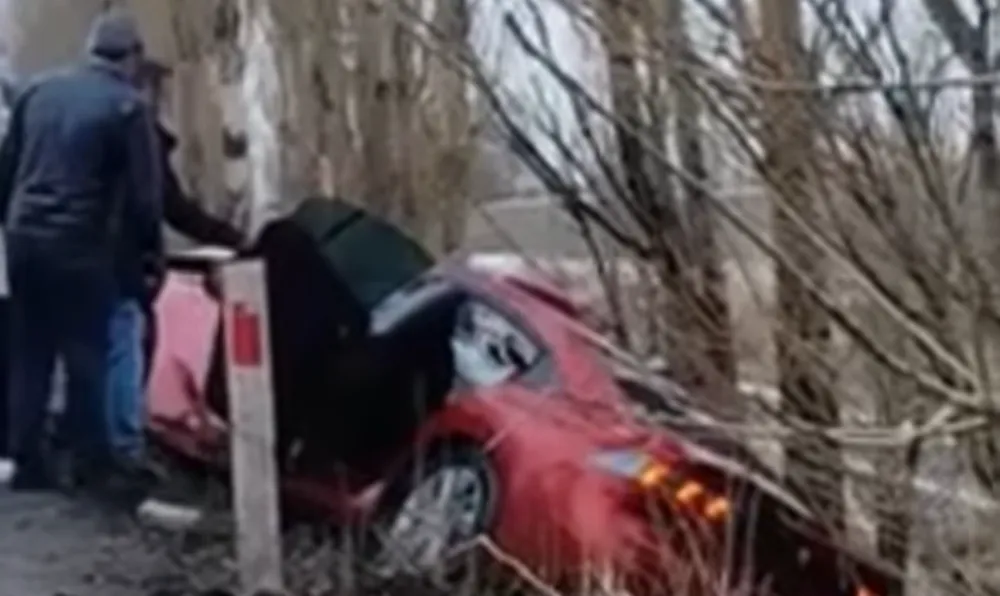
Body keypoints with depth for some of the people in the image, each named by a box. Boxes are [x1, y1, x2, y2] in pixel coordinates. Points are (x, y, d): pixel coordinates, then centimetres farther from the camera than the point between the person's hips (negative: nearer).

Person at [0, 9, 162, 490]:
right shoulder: (128, 106, -6)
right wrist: (149, 240, 10)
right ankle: (90, 459, 10)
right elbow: (145, 193, -7)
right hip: (80, 245, -5)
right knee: (85, 356, 5)